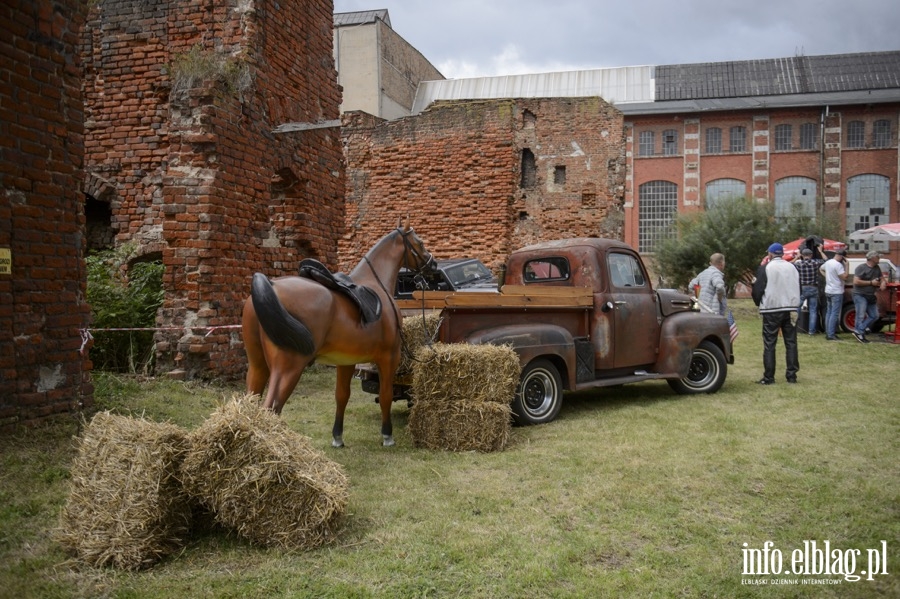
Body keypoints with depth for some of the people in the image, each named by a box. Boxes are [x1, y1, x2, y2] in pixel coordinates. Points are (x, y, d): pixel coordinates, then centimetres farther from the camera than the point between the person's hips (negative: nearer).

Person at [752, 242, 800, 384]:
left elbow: (758, 289, -7)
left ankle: (768, 377, -1)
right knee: (791, 342, 8)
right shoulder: (792, 267, 9)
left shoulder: (765, 268, -7)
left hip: (771, 310, -4)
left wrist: (759, 303, 12)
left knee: (769, 344, 0)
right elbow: (799, 288, 15)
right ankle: (791, 375, 9)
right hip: (790, 310, 4)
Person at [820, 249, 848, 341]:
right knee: (834, 314, -6)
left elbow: (821, 269, 26)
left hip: (828, 291, 9)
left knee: (828, 312, 13)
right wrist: (846, 266, -14)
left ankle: (828, 333, 16)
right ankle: (831, 335, -8)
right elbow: (844, 277, -21)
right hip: (836, 292, -9)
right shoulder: (838, 265, -18)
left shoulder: (828, 262, 8)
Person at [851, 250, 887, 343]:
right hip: (860, 295, -9)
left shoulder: (877, 268, 11)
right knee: (861, 316, -8)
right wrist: (871, 283, -16)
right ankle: (859, 333, -1)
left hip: (871, 296, 9)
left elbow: (882, 278, 22)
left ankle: (858, 331, 11)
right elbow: (856, 281, -20)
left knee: (874, 316, 9)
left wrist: (883, 283, -3)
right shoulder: (861, 268, -12)